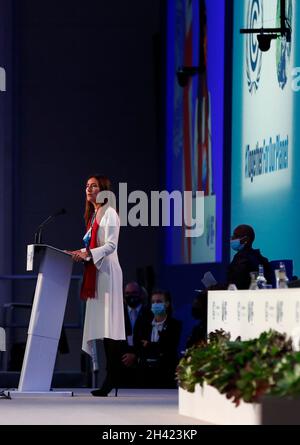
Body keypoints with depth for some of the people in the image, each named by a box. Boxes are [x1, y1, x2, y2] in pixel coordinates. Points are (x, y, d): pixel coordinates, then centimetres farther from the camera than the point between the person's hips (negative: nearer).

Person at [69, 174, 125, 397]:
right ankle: (109, 377, 0)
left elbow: (111, 245, -14)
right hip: (95, 272, 9)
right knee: (100, 325, 2)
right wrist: (80, 253, 8)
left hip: (107, 270, -9)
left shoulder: (109, 213, -5)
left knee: (109, 326, -13)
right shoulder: (92, 215, 20)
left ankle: (112, 377, -16)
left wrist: (88, 254, -23)